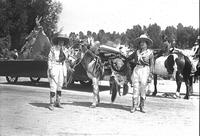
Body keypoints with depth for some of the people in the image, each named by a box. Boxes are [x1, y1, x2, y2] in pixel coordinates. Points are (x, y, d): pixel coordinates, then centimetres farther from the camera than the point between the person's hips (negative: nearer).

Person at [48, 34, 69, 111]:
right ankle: (51, 104, -6)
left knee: (60, 86, 9)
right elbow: (49, 59, -5)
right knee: (53, 86, -10)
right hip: (54, 67, -5)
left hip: (62, 68, 6)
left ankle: (57, 103, 18)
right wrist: (50, 70, -11)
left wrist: (63, 51, -11)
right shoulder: (53, 48, -5)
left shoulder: (65, 49, 10)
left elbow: (65, 58, 1)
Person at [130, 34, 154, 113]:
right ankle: (134, 106, 1)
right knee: (136, 89, -2)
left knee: (143, 89, 1)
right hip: (137, 69, 2)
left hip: (145, 70, -2)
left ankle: (142, 107, 13)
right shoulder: (137, 52, 10)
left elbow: (152, 65, 0)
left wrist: (150, 75, -6)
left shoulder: (150, 52, 1)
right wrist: (132, 73, 12)